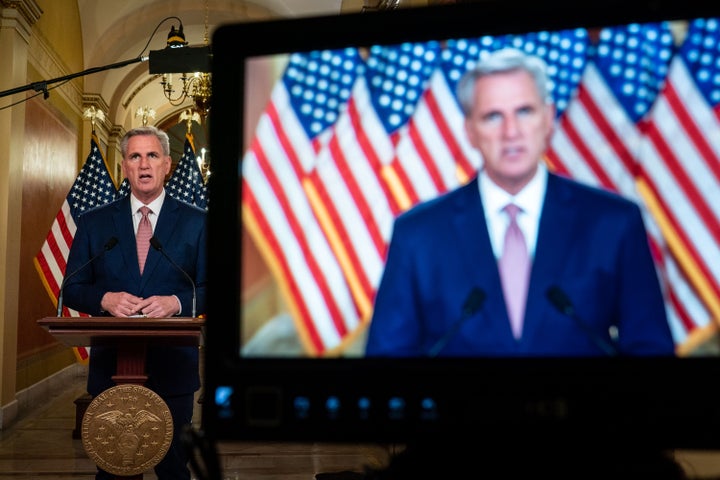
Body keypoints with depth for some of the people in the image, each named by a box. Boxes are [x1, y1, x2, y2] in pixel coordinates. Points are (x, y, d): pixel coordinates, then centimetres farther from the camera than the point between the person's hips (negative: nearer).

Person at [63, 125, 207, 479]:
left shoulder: (196, 222, 3)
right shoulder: (93, 223, 7)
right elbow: (72, 290, 7)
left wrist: (178, 302, -17)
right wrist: (105, 299, -13)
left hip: (173, 367, -1)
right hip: (110, 366, 1)